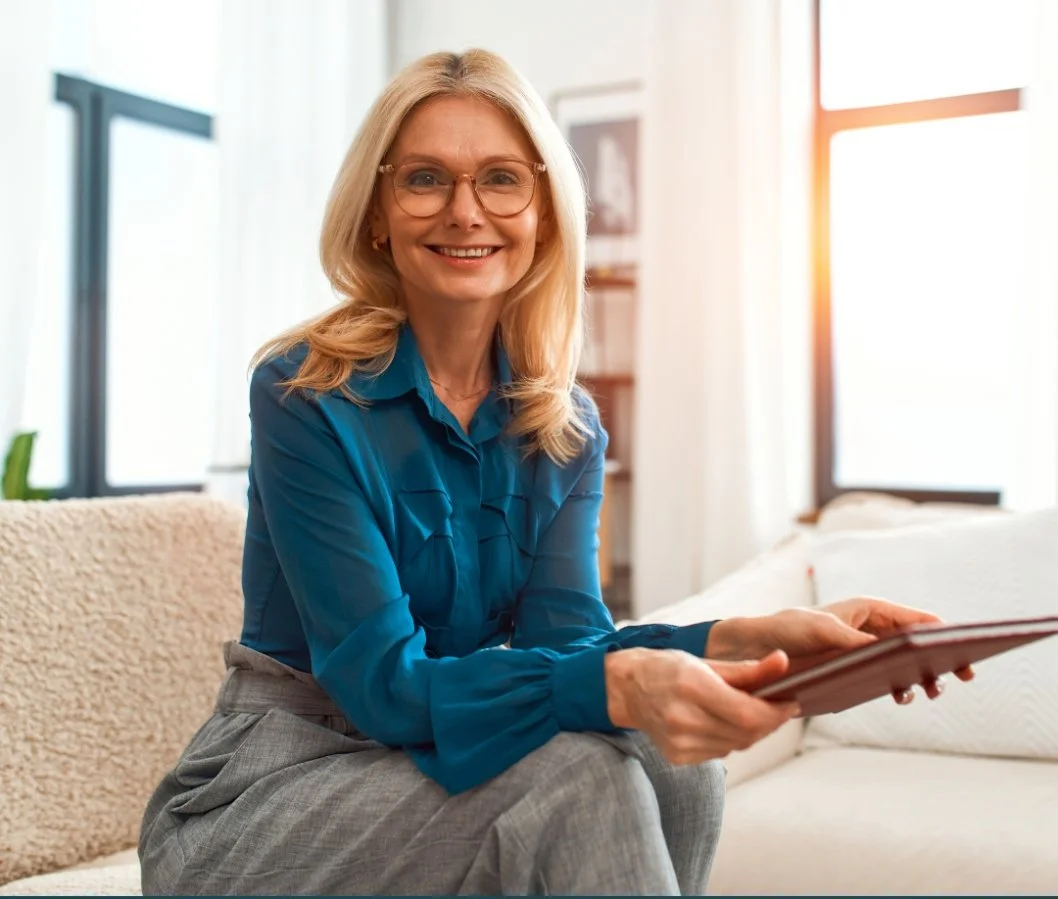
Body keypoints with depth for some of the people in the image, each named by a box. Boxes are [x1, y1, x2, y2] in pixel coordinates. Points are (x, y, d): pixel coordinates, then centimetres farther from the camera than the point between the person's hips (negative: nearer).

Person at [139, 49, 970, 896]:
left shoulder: (568, 427, 0)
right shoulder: (304, 397, -17)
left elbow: (564, 634, -12)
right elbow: (381, 680, -23)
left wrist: (735, 641, -32)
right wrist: (618, 686, -40)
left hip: (435, 761, 5)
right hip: (260, 795, -5)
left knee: (675, 770, -21)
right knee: (572, 781, -29)